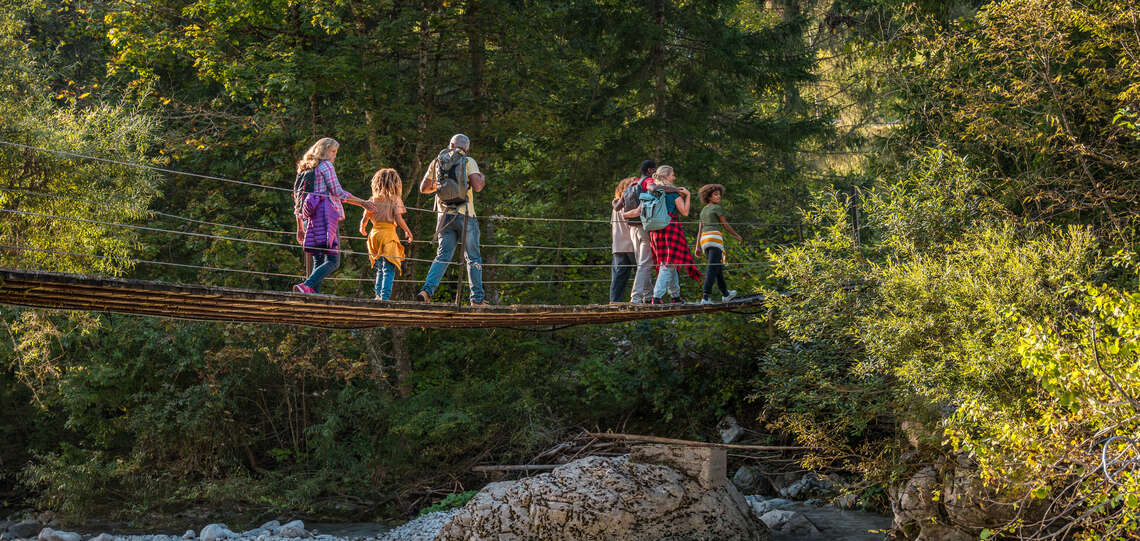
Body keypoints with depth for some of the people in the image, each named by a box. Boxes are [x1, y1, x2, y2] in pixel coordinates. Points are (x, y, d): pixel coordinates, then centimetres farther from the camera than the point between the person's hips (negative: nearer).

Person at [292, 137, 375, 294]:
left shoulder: (304, 169, 23)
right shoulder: (325, 165, 0)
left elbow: (297, 199, 23)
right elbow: (338, 192, -6)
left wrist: (300, 228, 26)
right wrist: (363, 203, 2)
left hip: (310, 219, 8)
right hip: (324, 215, -8)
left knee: (318, 262, 8)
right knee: (333, 260, -14)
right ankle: (306, 286, -33)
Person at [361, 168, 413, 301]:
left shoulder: (373, 200, 6)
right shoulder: (395, 199, -5)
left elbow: (364, 219, 7)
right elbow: (399, 220, -11)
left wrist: (362, 228, 28)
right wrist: (408, 231, 4)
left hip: (375, 233, 4)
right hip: (389, 234, -4)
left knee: (380, 268, 18)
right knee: (389, 269, -3)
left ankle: (379, 294, 18)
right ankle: (385, 296, -11)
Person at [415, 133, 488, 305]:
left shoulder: (437, 162, 10)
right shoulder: (469, 162, -2)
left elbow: (424, 188, 15)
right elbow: (477, 186, -14)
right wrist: (483, 179, 8)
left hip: (444, 215, 3)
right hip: (464, 214, -3)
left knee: (443, 255, 6)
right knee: (473, 257, 6)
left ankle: (427, 289, -13)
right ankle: (477, 298, 5)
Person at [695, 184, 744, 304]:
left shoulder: (703, 210, 19)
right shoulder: (717, 208, -3)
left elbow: (700, 230, 17)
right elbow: (725, 225, 0)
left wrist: (698, 246, 16)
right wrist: (737, 235, 12)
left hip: (704, 240, 8)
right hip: (715, 238, -8)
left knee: (719, 267, 22)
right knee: (712, 269, -13)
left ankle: (725, 294, 36)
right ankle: (705, 297, -25)